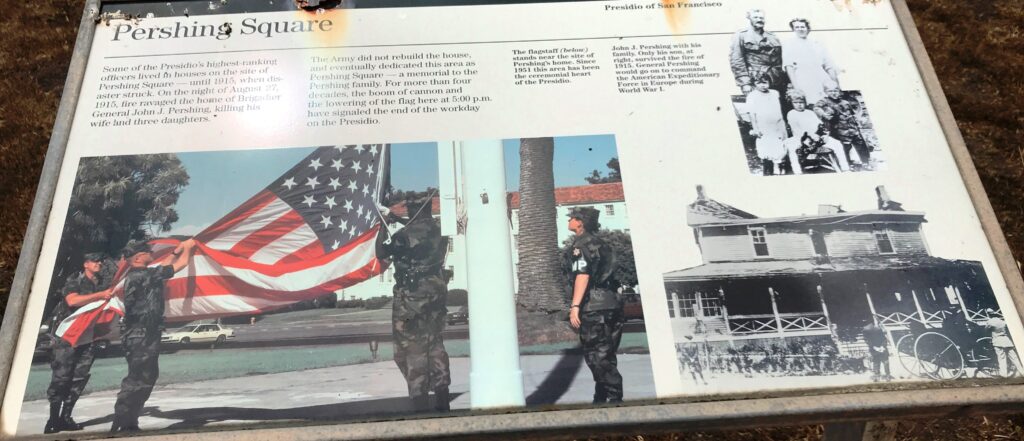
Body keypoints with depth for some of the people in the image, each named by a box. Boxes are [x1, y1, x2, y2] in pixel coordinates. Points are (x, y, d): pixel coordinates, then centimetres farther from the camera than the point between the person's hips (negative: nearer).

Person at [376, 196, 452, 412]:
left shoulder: (404, 235, -17)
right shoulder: (437, 230, 2)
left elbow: (381, 253, -2)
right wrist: (391, 216, 26)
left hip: (411, 296, -7)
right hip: (436, 291, 7)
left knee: (412, 348, 1)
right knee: (435, 343, 16)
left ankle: (420, 402, 2)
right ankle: (442, 400, 20)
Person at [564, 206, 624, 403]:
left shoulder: (580, 245, -8)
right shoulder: (600, 244, 20)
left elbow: (582, 275, -20)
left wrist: (575, 306, -23)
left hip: (593, 307, -9)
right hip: (612, 304, 9)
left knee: (597, 356, -6)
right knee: (606, 356, 13)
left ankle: (614, 396, -7)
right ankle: (602, 397, 21)